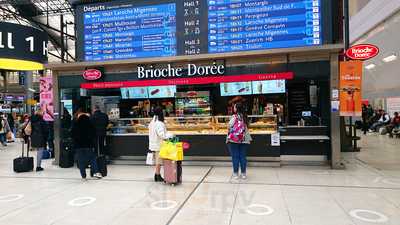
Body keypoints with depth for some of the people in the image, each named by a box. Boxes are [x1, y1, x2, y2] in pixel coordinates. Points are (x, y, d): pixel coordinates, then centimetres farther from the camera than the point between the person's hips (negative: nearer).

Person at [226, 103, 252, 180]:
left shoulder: (234, 117, -13)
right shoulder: (245, 117, 4)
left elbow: (230, 128, -14)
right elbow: (246, 128, 8)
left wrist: (228, 138, -5)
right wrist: (248, 138, 16)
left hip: (234, 139, -5)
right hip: (244, 140, 5)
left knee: (235, 157, 3)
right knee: (243, 156, 10)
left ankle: (236, 174, 10)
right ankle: (243, 173, 16)